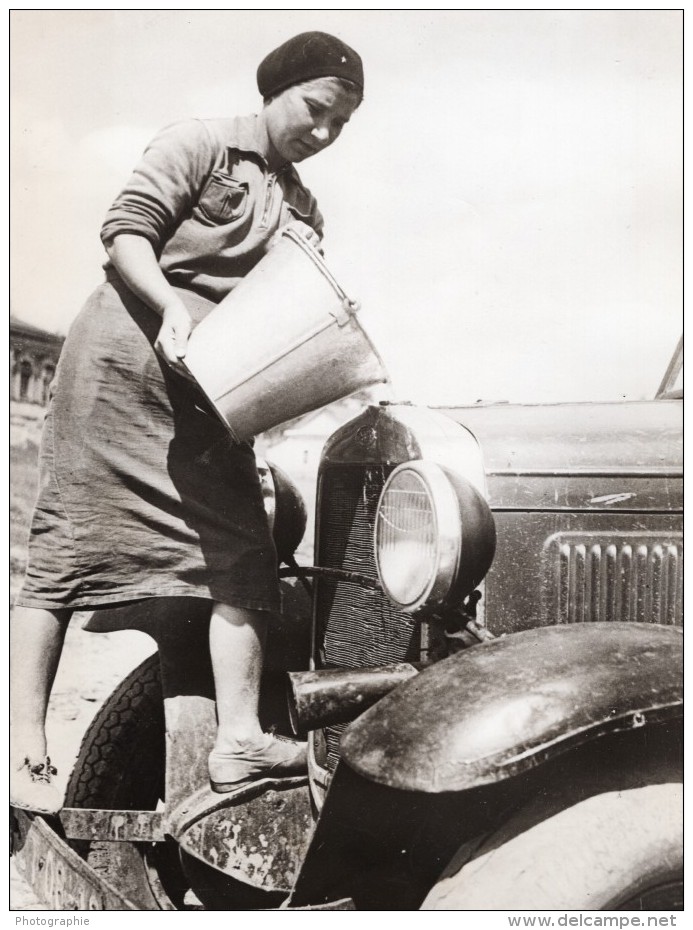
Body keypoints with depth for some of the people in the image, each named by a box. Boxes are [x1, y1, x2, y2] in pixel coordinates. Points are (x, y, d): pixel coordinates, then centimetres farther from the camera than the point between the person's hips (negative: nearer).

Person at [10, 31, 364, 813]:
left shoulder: (305, 211, 19)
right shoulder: (199, 144, 1)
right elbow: (126, 230, -7)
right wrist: (170, 307, -23)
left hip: (216, 390, 7)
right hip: (124, 359, -7)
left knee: (240, 553, -3)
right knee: (71, 543, -6)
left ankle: (238, 737, -3)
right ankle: (26, 749, -4)